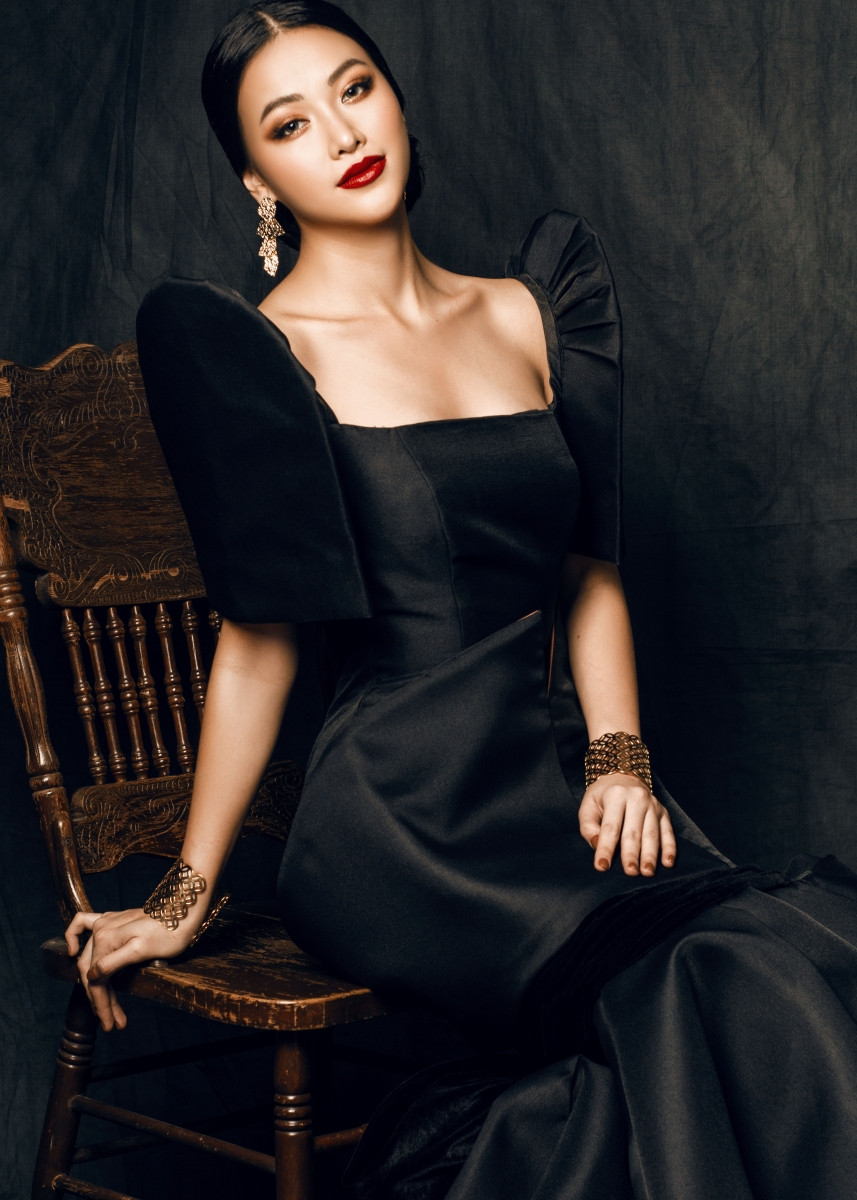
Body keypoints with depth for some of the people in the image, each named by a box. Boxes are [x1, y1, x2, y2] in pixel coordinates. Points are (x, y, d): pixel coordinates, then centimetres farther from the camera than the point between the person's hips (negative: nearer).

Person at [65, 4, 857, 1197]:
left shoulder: (529, 312, 15)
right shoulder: (256, 349, -1)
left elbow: (589, 572, 15)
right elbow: (259, 641, -1)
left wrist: (617, 757, 0)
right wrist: (187, 895, -3)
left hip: (559, 780, 6)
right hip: (400, 817, -6)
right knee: (738, 999, -25)